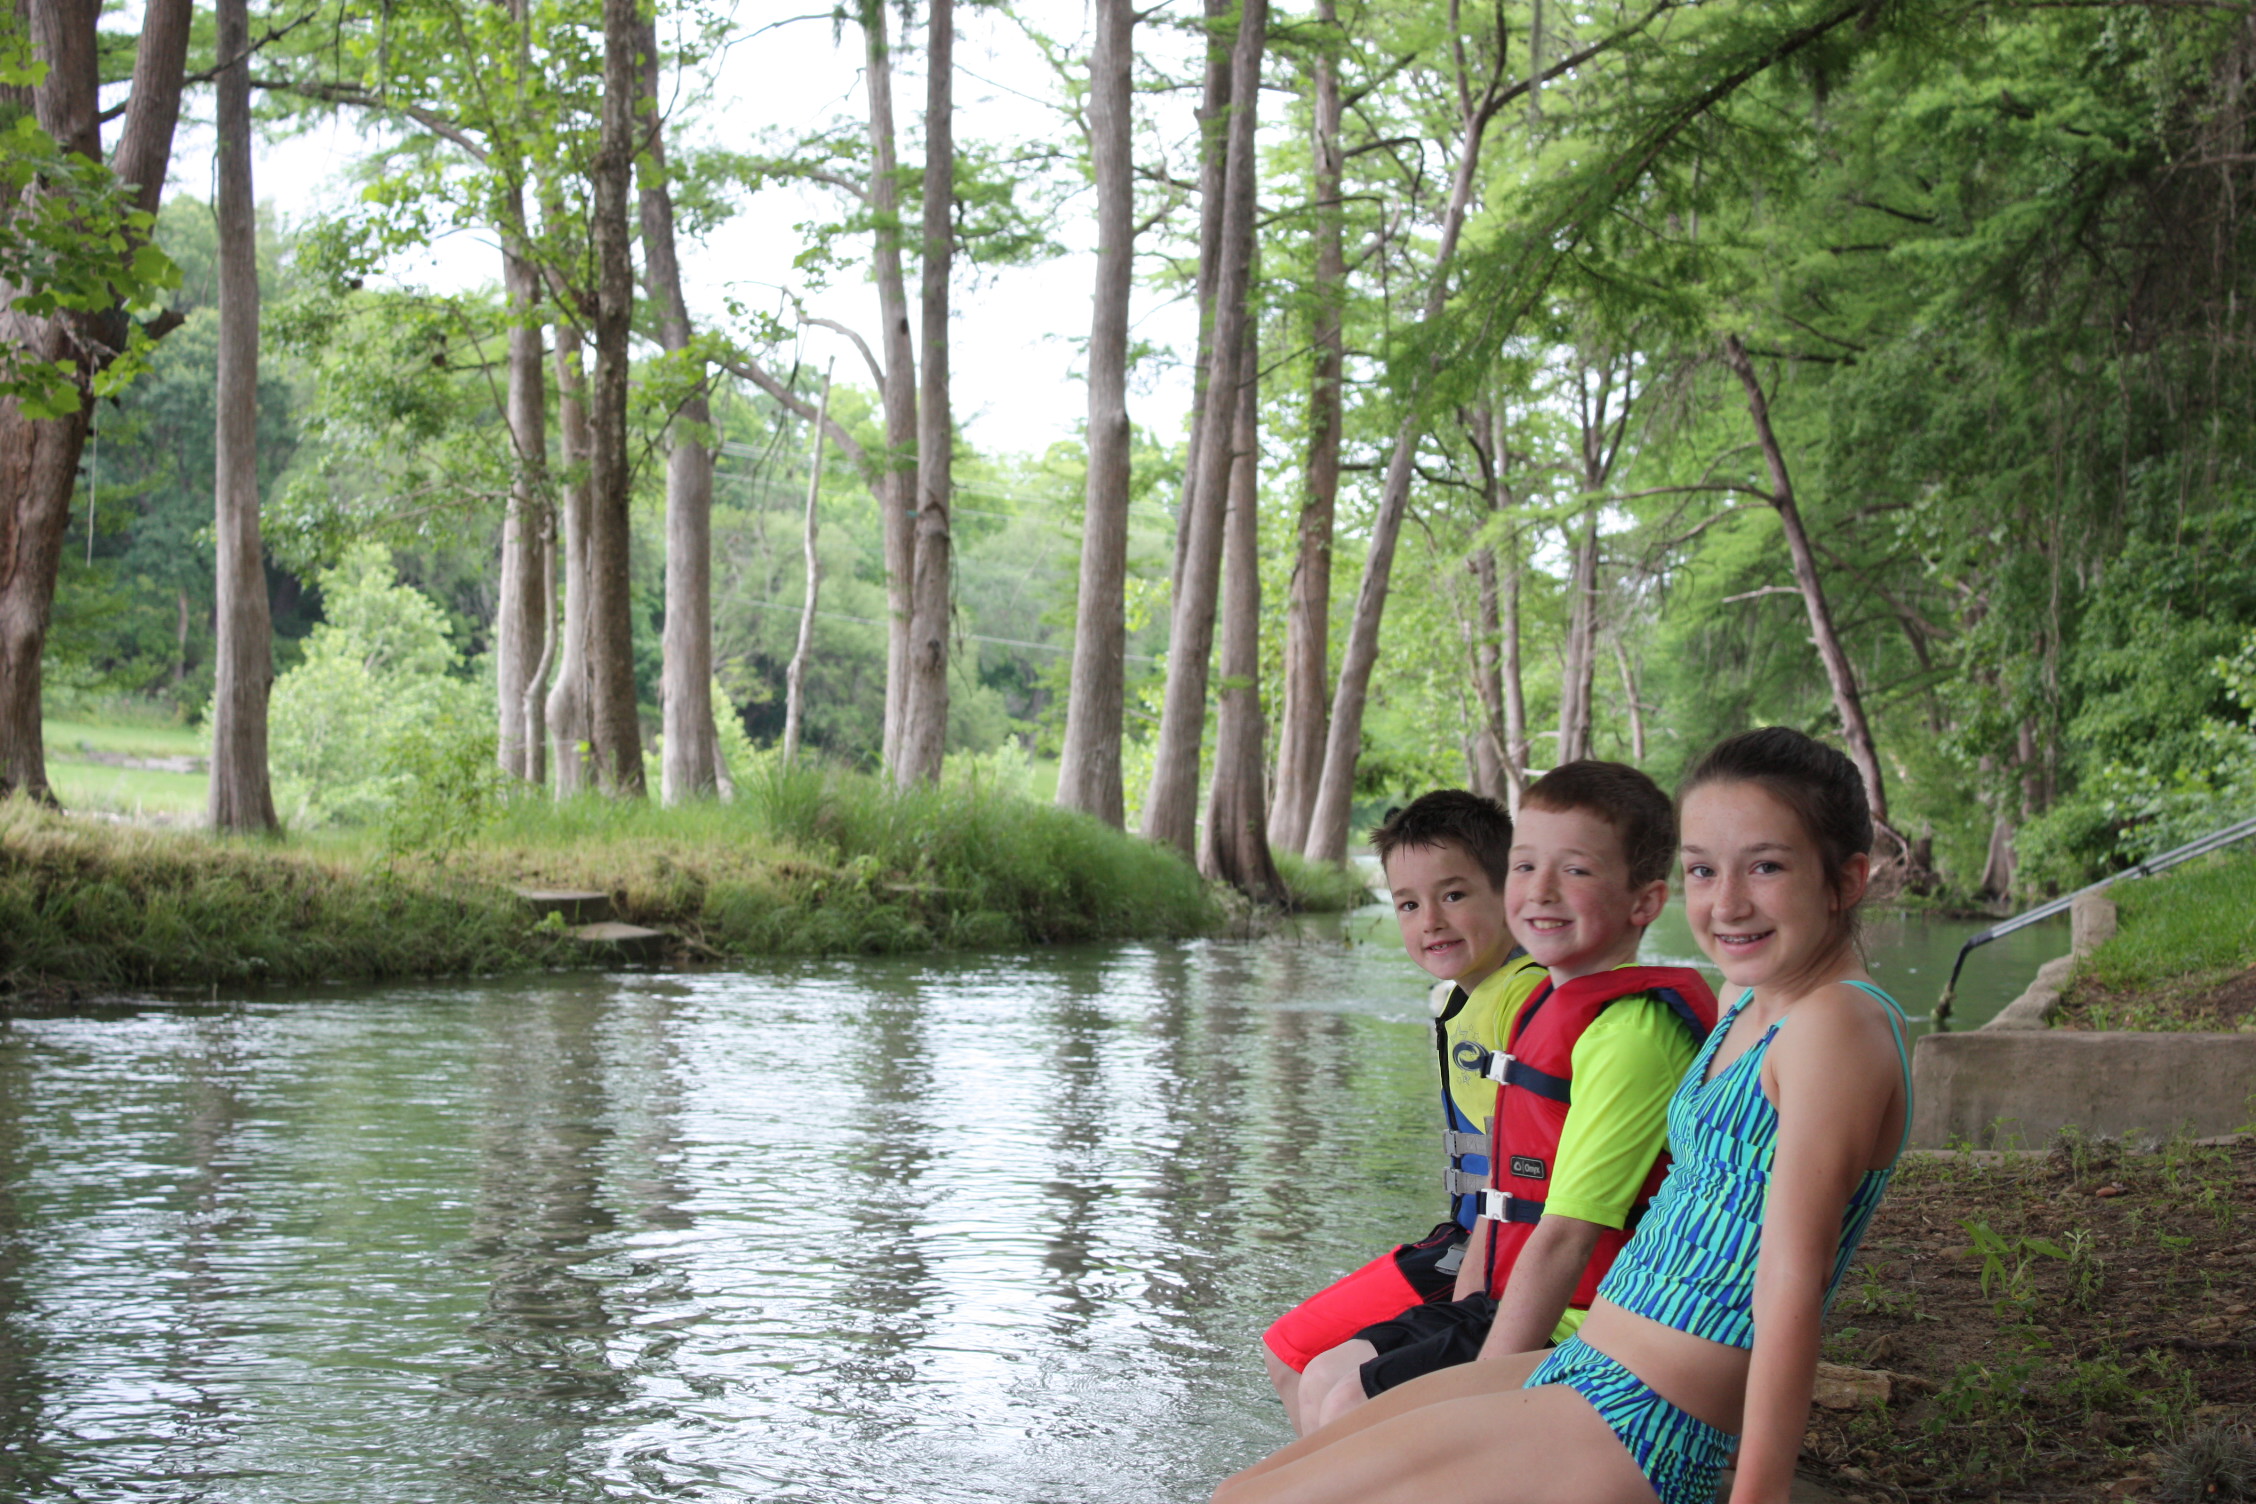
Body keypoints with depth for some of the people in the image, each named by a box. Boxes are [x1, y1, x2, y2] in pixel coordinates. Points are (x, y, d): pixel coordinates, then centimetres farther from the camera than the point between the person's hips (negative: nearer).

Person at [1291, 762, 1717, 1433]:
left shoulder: (1629, 1035, -20)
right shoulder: (1546, 1008, 12)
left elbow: (1566, 1235, -24)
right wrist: (1459, 1318, 8)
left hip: (1577, 1333, -10)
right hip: (1511, 1303, 10)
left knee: (1355, 1407, -14)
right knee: (1322, 1379, 11)